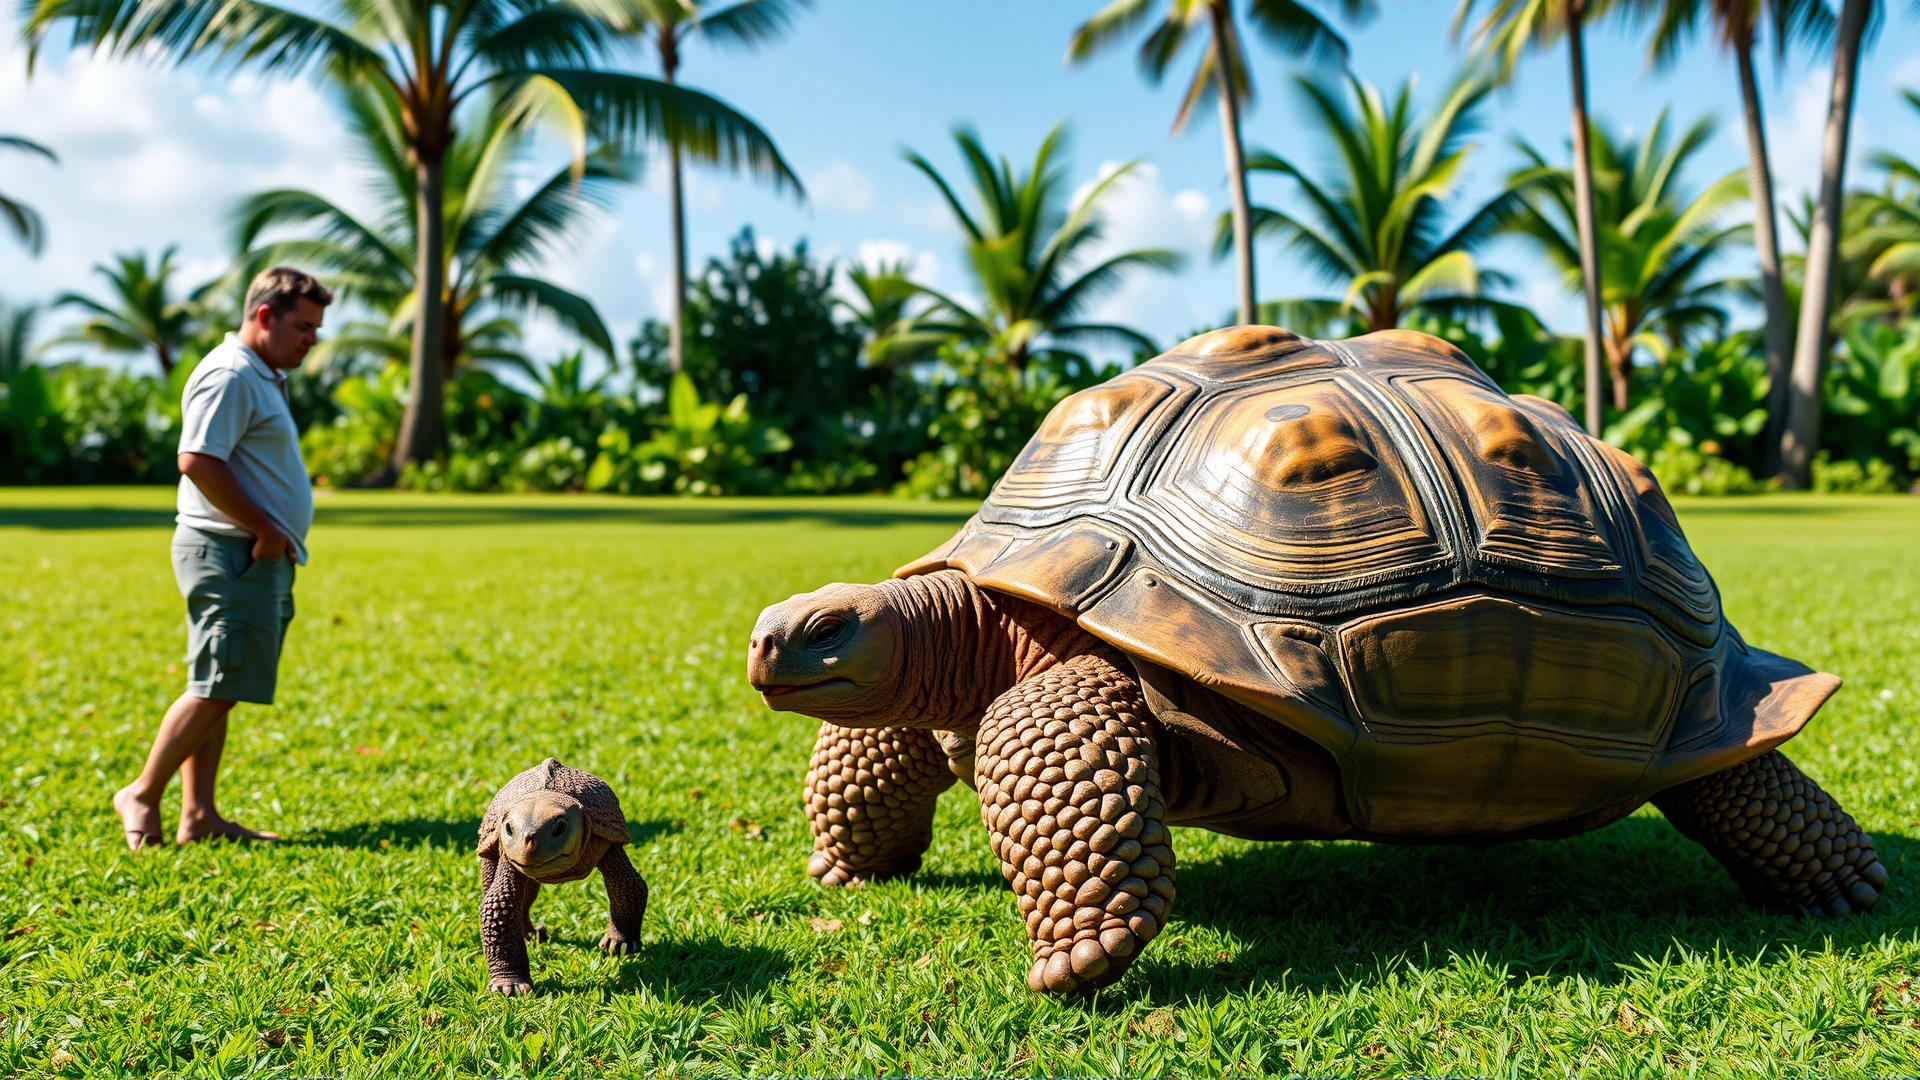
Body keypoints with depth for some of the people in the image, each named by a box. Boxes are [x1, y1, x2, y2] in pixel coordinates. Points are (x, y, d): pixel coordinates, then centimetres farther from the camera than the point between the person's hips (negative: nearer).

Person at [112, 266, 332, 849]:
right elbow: (198, 461, -22)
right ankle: (143, 793, 5)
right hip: (231, 555, -10)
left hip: (259, 557, 10)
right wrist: (265, 528, -17)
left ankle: (198, 814, 13)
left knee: (217, 690, 10)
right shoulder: (229, 376, -12)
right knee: (217, 687, -8)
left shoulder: (263, 378, 21)